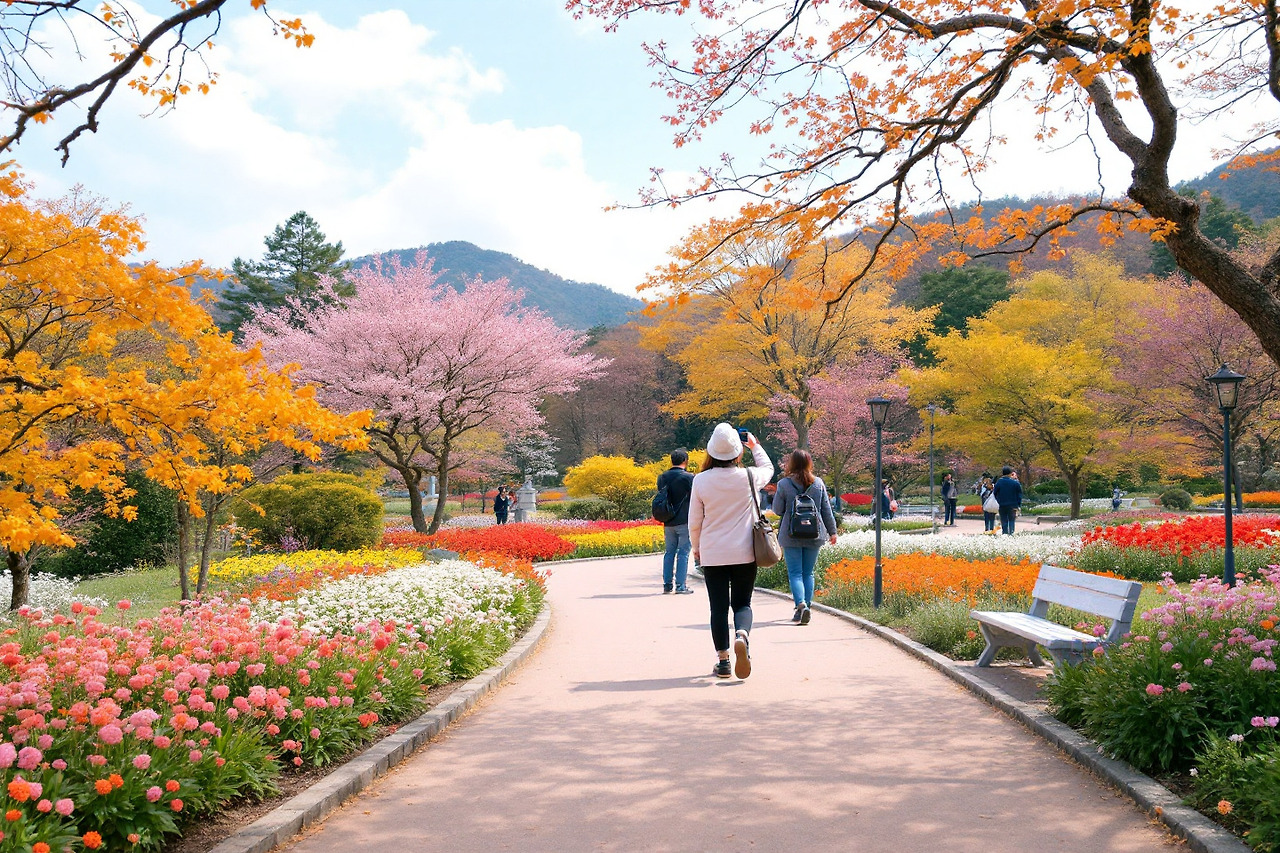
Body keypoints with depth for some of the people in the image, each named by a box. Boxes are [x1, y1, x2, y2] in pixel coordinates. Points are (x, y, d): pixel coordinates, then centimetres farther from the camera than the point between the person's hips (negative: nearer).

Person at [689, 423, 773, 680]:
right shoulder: (748, 477, -6)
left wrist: (696, 547, 17)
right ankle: (742, 636, -21)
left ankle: (722, 659, 8)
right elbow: (768, 468, 20)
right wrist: (755, 445, 30)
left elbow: (694, 521, 1)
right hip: (744, 554, 0)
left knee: (719, 607, 8)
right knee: (742, 603, 9)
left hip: (712, 555, 0)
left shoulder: (701, 480, -6)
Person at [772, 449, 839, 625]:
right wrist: (832, 531, 16)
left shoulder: (784, 484, -8)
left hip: (791, 535, -3)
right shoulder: (818, 483, 3)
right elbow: (827, 510, 8)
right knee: (808, 573, 13)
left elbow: (777, 510, 0)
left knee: (795, 573, -2)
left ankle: (801, 605, -21)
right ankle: (807, 606, 12)